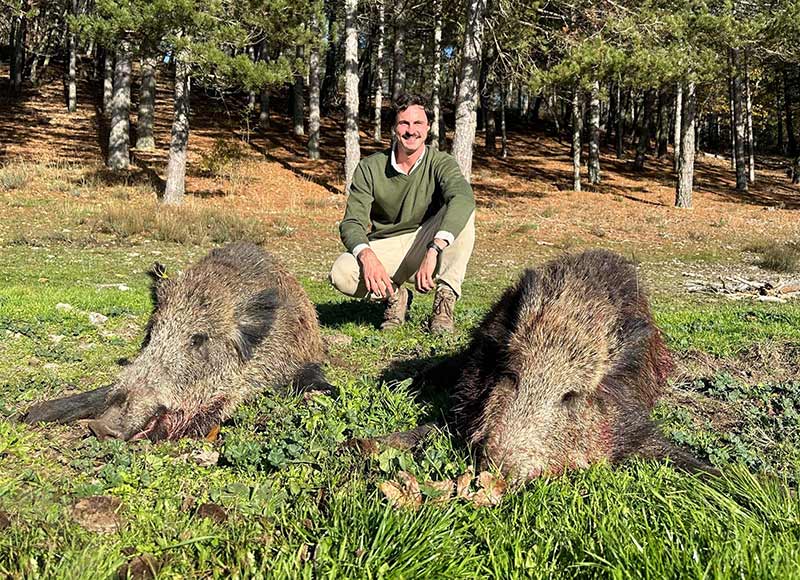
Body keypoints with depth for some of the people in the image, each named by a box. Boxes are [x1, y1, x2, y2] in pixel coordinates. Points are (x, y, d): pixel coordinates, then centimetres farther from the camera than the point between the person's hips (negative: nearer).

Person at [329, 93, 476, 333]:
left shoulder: (440, 163, -10)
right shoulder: (370, 168, -6)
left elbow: (463, 197, -33)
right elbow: (352, 223, -13)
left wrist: (433, 252, -49)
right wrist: (367, 256, -37)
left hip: (424, 245, -1)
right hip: (384, 249, 1)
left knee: (461, 213, -28)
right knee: (341, 274, -30)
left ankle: (444, 303, -26)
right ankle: (394, 294, 2)